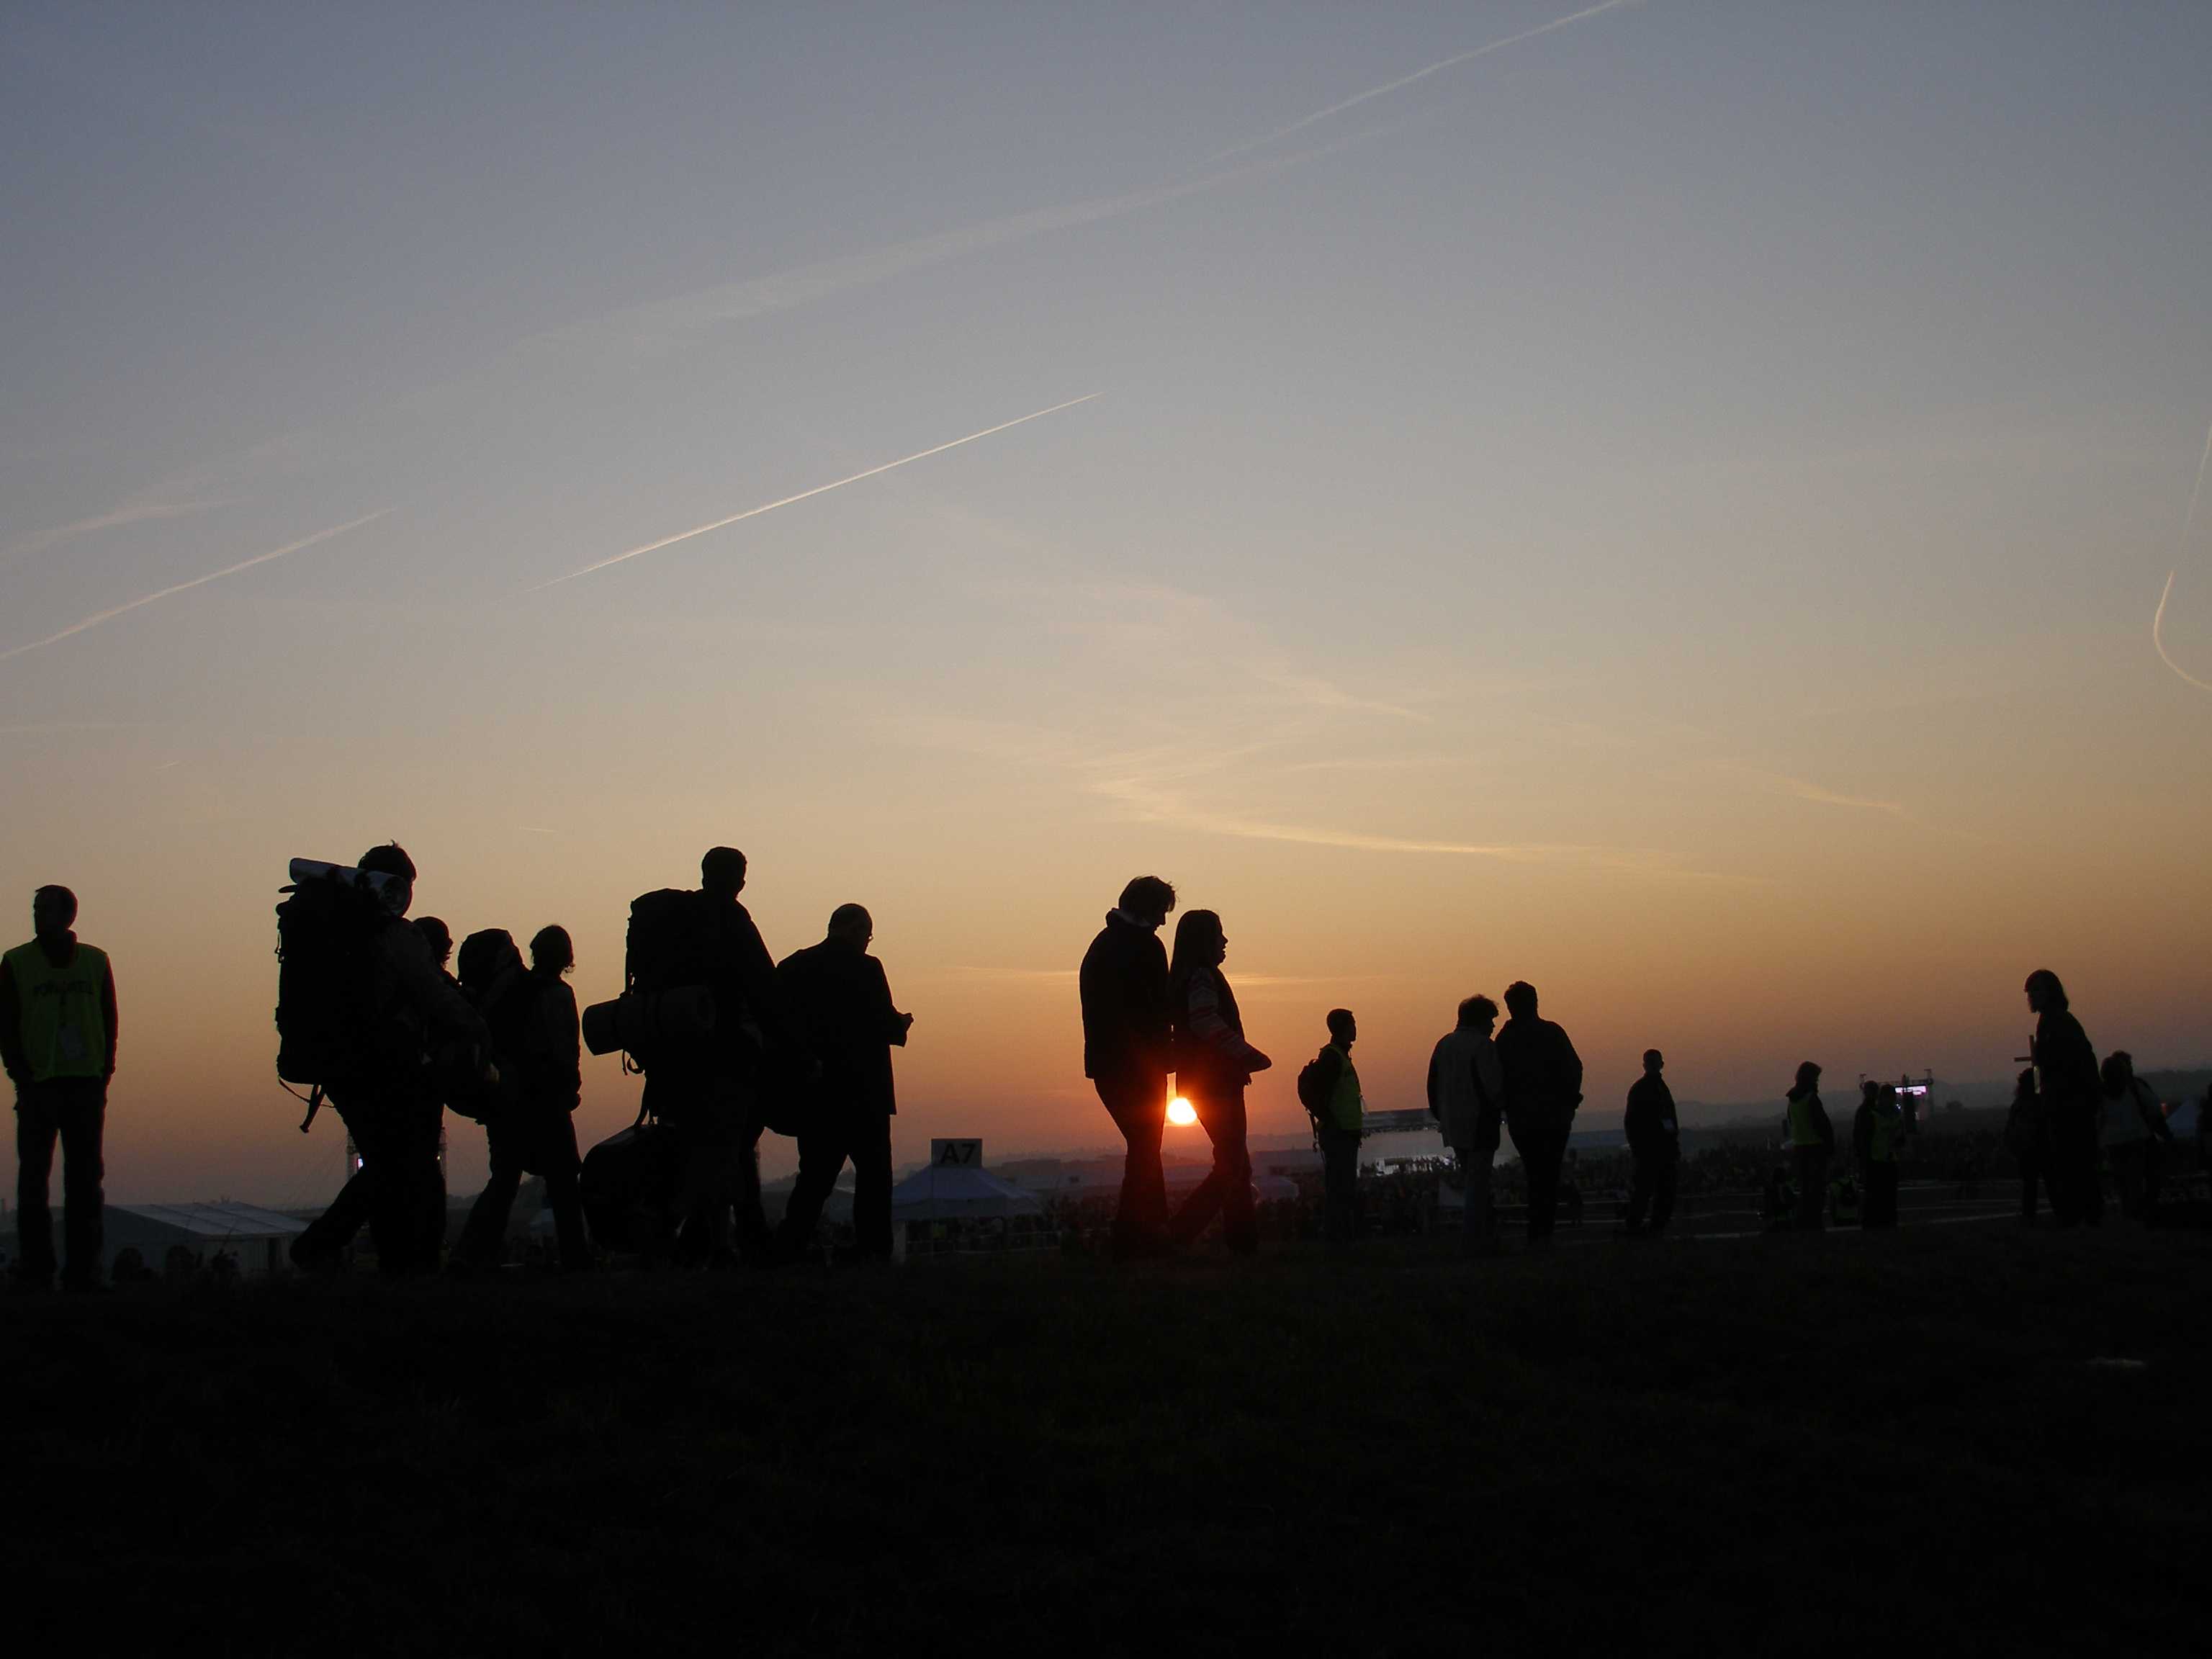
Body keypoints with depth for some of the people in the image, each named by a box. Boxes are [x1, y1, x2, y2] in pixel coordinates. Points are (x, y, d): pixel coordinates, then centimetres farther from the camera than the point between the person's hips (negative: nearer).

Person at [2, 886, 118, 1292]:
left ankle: (83, 1269, 6)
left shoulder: (95, 960, 9)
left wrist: (104, 1074, 0)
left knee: (85, 1178, 2)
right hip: (38, 1086, -2)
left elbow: (109, 1021, 10)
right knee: (33, 1178, -3)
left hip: (86, 1083, 2)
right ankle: (35, 1270, 0)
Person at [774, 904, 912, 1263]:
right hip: (862, 1091, -5)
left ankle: (787, 1248, 1)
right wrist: (901, 1026, 10)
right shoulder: (865, 968, -9)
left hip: (811, 1092, 5)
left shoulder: (791, 967, 6)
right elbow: (885, 1024, -10)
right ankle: (872, 1251, -1)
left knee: (816, 1175, 11)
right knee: (873, 1172, 4)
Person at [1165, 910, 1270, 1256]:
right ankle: (1177, 1234, -17)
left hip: (1201, 1081, 10)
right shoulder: (1202, 977, -13)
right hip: (1214, 1082, -10)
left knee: (1235, 1162, 12)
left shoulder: (1186, 977, 15)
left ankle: (1244, 1241, 13)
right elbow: (1207, 1024, -26)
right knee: (1230, 1166, -10)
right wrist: (1251, 1056, -22)